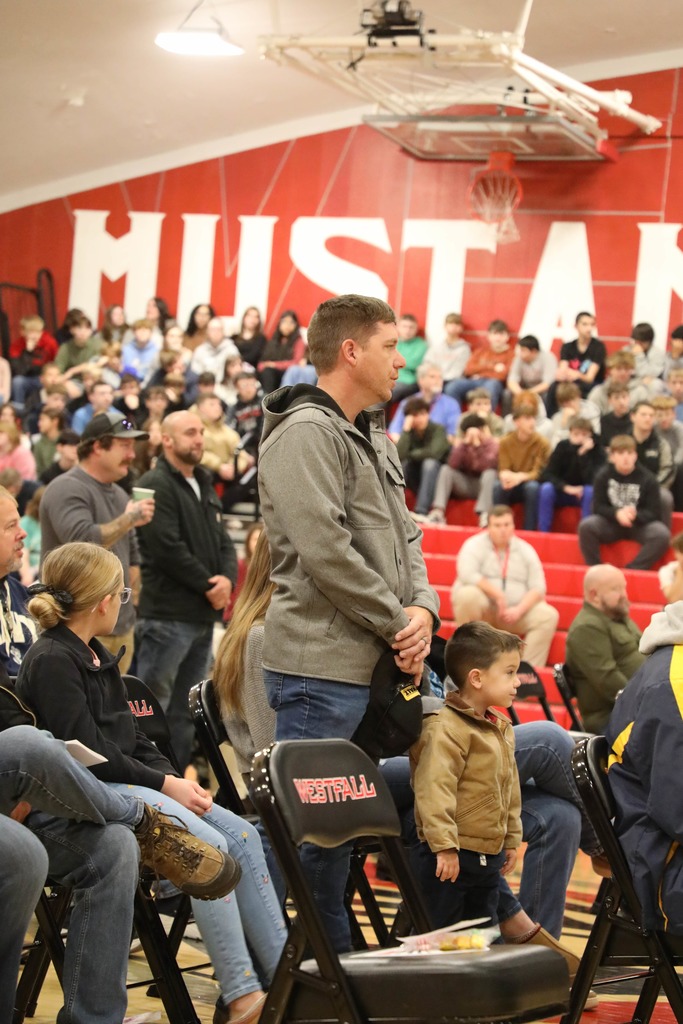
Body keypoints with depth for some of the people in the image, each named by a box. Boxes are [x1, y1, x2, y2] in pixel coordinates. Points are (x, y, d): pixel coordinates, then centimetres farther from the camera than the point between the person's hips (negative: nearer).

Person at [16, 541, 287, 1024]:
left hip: (130, 783, 10)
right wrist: (164, 784, -14)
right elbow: (88, 751, -18)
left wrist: (177, 778, 1)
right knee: (209, 845, -25)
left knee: (241, 834, -7)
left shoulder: (98, 657, 18)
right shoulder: (51, 661, -11)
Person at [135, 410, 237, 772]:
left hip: (203, 615, 9)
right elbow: (167, 548, -18)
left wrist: (227, 579, -3)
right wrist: (209, 585, -11)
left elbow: (223, 542, 18)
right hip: (168, 615, -9)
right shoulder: (156, 485, -9)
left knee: (186, 710, 12)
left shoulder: (204, 486, 20)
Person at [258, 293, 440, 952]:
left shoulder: (375, 439, 20)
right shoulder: (305, 432, -12)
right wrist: (397, 622, -13)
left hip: (376, 666, 10)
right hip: (321, 665, -10)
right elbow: (325, 549, -20)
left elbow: (403, 537, 21)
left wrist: (423, 608, 1)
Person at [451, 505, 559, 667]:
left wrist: (519, 610, -17)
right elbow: (467, 574, -21)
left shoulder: (525, 550, 7)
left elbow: (537, 588, 0)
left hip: (515, 611, 3)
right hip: (482, 609, -3)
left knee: (548, 616, -20)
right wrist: (497, 595, -24)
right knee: (468, 594, -35)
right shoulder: (475, 545, -2)